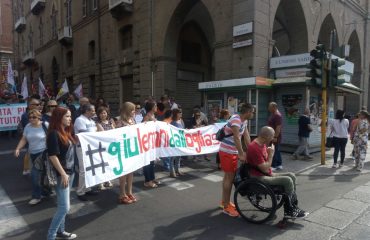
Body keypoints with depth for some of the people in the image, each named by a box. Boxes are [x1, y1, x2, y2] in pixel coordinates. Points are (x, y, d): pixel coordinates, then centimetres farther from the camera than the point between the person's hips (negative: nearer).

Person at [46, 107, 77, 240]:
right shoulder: (54, 134, -15)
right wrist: (63, 174, -19)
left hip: (70, 172, 8)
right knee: (64, 207, -5)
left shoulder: (66, 132, 10)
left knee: (63, 206, 17)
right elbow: (53, 156, -19)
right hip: (61, 174, -8)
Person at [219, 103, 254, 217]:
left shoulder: (244, 120, 6)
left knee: (228, 176, 18)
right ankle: (226, 206, 7)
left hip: (233, 152, 10)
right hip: (227, 152, -10)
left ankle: (224, 201, 32)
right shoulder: (236, 119, -24)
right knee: (230, 177, -4)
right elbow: (236, 138, -31)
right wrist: (241, 154, -32)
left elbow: (246, 136, 6)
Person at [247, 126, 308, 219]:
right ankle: (288, 211, -1)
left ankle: (294, 207, 9)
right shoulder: (254, 148, -24)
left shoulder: (263, 144, 9)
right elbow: (265, 169, -23)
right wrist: (271, 154, -15)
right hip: (258, 179, -10)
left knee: (291, 176, 5)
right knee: (287, 180, -19)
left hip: (267, 174, 10)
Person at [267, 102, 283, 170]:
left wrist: (275, 137, -24)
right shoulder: (273, 114, 14)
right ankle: (279, 165, 22)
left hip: (274, 137, -10)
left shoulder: (278, 115, -18)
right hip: (272, 136, 10)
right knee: (277, 151, 14)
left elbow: (278, 127, -23)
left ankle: (273, 166, 0)